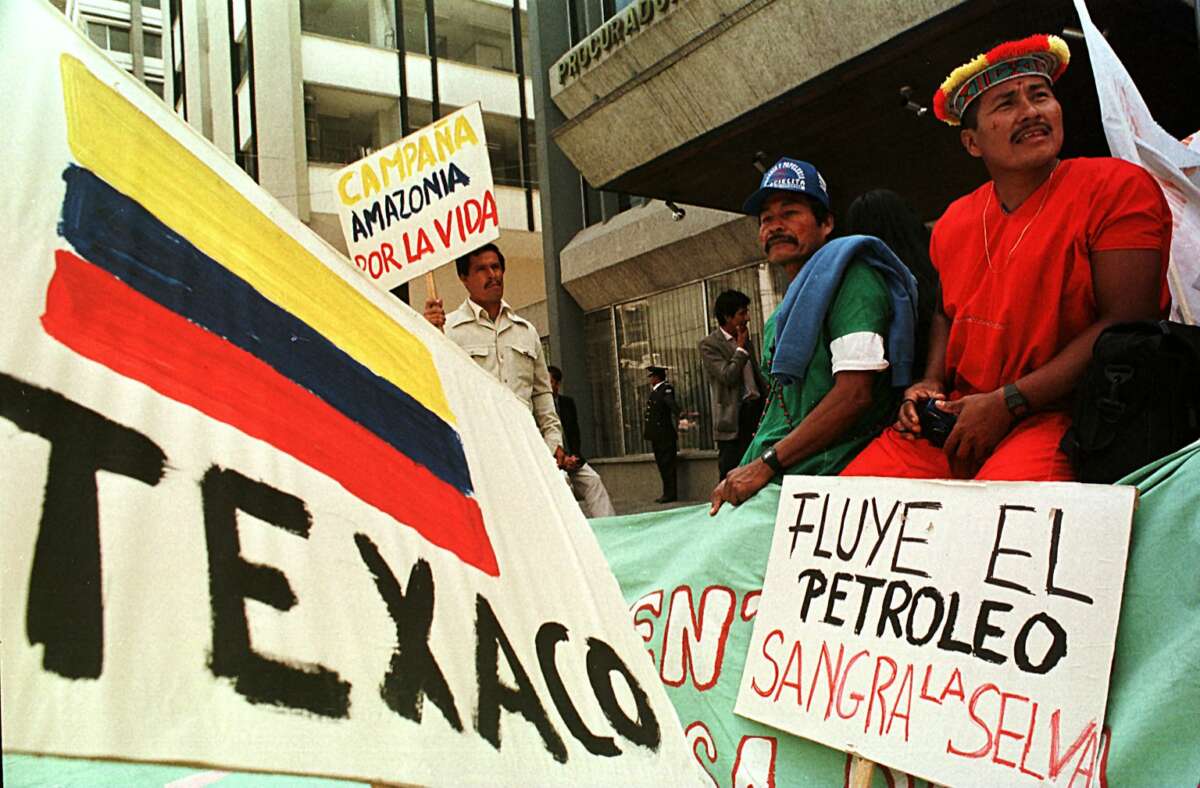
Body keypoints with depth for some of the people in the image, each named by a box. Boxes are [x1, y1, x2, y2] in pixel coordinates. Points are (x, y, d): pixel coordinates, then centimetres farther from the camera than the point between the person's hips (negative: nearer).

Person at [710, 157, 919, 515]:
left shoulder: (847, 274, -3)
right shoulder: (780, 318, 25)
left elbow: (855, 392, -15)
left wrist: (767, 464, -16)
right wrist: (741, 476, 10)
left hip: (823, 476, -7)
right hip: (773, 482, 8)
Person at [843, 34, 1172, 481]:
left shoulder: (1119, 187, -4)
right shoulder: (953, 222, 13)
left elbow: (1128, 324, -13)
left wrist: (1007, 403, -17)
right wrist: (932, 383, 7)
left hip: (1060, 414, -5)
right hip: (956, 420, 6)